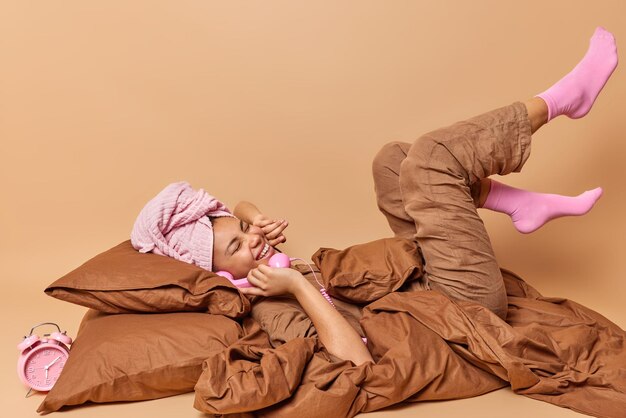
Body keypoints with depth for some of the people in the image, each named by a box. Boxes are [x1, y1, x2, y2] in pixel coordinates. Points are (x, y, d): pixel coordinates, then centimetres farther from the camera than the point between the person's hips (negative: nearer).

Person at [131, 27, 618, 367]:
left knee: (394, 158, 9)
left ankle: (526, 205, 8)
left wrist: (256, 218, -5)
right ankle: (559, 99, 5)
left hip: (421, 282, 9)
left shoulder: (256, 279, 1)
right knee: (429, 157, -19)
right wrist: (298, 284, -35)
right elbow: (359, 363, -39)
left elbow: (238, 208, 19)